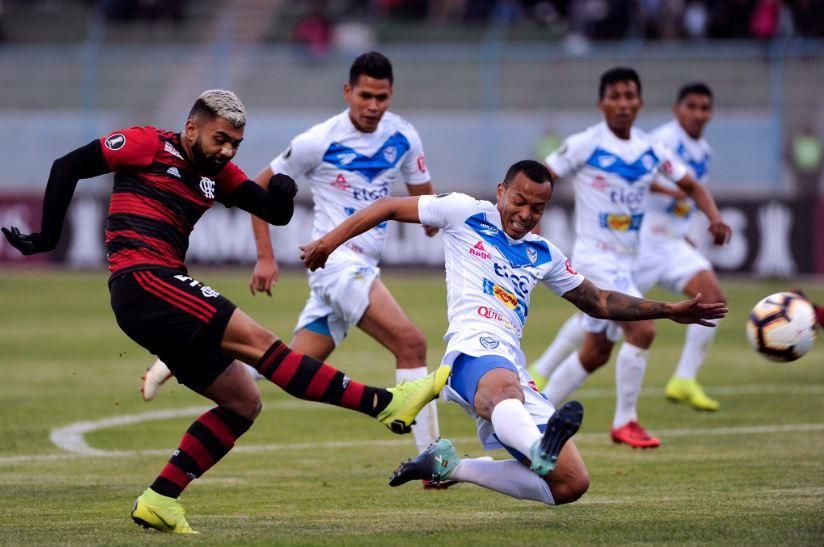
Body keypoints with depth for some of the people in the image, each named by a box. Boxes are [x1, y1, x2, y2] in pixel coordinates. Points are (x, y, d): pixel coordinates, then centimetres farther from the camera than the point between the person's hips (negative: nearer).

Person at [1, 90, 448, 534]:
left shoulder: (217, 173, 18)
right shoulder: (148, 146, -1)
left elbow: (274, 213, 12)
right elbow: (68, 167, 1)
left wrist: (282, 195, -11)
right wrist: (47, 237, 0)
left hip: (161, 292, 10)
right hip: (143, 280, -10)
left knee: (243, 403, 6)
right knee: (257, 341, -17)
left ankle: (158, 502, 2)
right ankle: (384, 404, -24)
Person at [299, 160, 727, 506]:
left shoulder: (543, 255, 26)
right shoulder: (464, 214, 12)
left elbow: (599, 303, 34)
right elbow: (390, 207, 18)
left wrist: (669, 311, 29)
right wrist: (330, 240, 15)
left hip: (514, 368, 7)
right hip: (475, 350, -7)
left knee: (572, 485, -3)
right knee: (504, 388, -45)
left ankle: (448, 465, 5)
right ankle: (540, 448, -81)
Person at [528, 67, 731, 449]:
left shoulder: (651, 151, 4)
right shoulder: (585, 146, -12)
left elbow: (691, 186, 11)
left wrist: (714, 218, -7)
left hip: (626, 261, 7)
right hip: (595, 257, -7)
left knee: (596, 352, 14)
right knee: (642, 330, -20)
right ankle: (625, 422, -7)